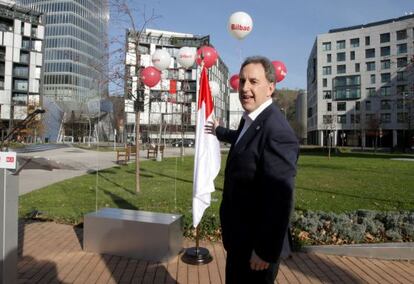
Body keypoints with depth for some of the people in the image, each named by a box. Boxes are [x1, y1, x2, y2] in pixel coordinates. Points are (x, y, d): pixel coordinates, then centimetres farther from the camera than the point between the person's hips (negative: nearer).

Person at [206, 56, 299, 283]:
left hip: (255, 243, -9)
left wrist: (266, 251, -22)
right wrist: (219, 131, 42)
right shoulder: (251, 119, 2)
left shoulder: (277, 131, -28)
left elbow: (279, 199, -29)